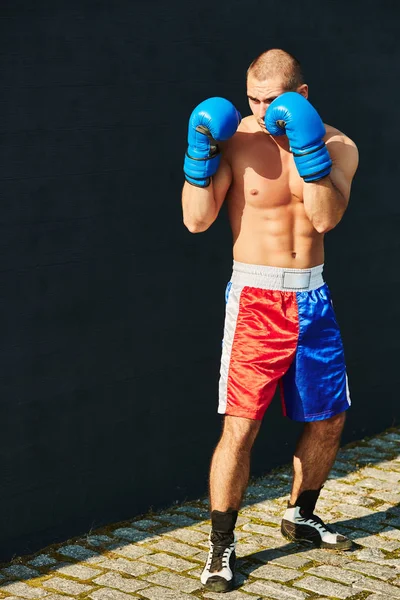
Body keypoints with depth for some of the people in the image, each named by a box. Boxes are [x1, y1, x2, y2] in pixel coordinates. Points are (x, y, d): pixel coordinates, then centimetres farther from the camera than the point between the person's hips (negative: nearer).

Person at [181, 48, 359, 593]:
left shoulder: (337, 146, -1)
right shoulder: (235, 140, -8)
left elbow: (325, 217, -17)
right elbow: (197, 220, -15)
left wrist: (308, 148, -27)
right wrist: (200, 154, -24)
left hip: (311, 297, 4)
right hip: (256, 298, -4)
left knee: (329, 419, 15)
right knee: (241, 426, -11)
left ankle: (300, 517, 37)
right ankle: (221, 546, 2)